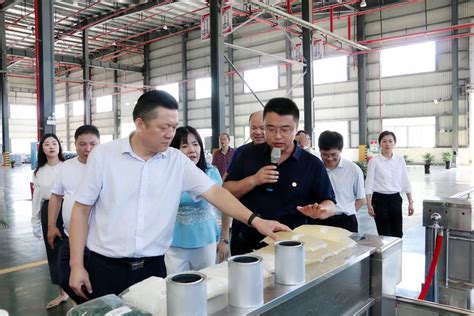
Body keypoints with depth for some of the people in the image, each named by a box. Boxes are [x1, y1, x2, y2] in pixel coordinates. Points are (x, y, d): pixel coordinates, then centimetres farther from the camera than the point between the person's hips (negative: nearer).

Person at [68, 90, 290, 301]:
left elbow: (214, 192, -6)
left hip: (153, 266, 2)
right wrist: (77, 265, -5)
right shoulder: (103, 155, -7)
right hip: (105, 267, -1)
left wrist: (255, 221, -17)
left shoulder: (178, 161, -3)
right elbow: (81, 210, -3)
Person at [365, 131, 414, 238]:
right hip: (380, 199, -3)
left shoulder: (400, 160, 4)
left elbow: (405, 182, 8)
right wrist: (369, 204, -11)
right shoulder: (374, 161, -6)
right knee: (384, 234, 2)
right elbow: (369, 184, -6)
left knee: (398, 234, 4)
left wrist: (410, 202, 5)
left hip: (396, 199, 3)